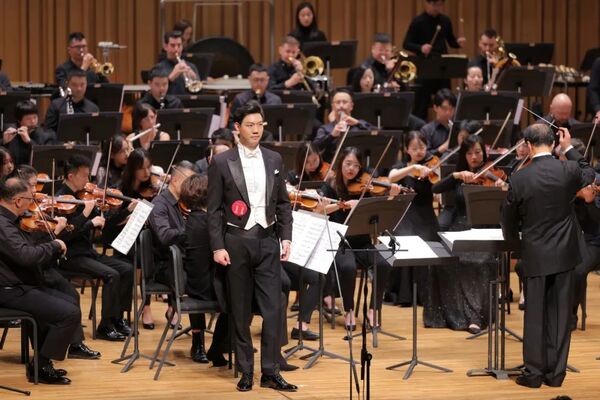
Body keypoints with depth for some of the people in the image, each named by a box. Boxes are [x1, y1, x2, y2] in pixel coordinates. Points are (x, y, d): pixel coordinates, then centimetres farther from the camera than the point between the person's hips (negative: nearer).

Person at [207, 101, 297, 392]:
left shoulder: (274, 160, 9)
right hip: (236, 242, -2)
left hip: (268, 240, 3)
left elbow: (283, 204, 13)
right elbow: (214, 209, -2)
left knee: (273, 309, -3)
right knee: (240, 311, 4)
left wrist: (286, 237, 3)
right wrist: (218, 246, -9)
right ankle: (245, 371, 12)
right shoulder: (221, 163, -2)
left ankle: (270, 372, 2)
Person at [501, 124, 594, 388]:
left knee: (535, 314, 7)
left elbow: (509, 224, -2)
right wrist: (569, 149, 20)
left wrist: (515, 237, 20)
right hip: (564, 254, 2)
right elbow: (588, 175, 17)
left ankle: (534, 373, 10)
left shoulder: (519, 179, -13)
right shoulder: (569, 170, -9)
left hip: (535, 255, -2)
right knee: (560, 313, 8)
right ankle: (556, 372, 11)